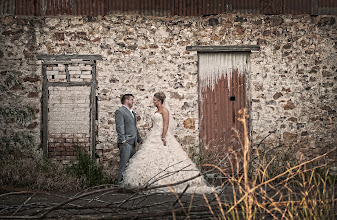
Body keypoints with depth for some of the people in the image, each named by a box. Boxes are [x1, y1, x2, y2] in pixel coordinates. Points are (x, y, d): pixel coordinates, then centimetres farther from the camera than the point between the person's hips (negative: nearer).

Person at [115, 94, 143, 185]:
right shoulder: (120, 111, -6)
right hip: (126, 143, -9)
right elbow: (119, 127, -14)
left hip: (132, 143, 9)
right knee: (124, 164, -11)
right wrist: (123, 140, -21)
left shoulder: (132, 112, 23)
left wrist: (139, 139, 25)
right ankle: (121, 183, -10)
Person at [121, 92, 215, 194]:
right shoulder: (156, 112, 20)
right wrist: (150, 137, 19)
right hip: (154, 136, 9)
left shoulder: (164, 110, -6)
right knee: (149, 158, 1)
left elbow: (166, 124, -15)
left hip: (161, 136, -9)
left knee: (164, 158, -11)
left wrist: (163, 137, -23)